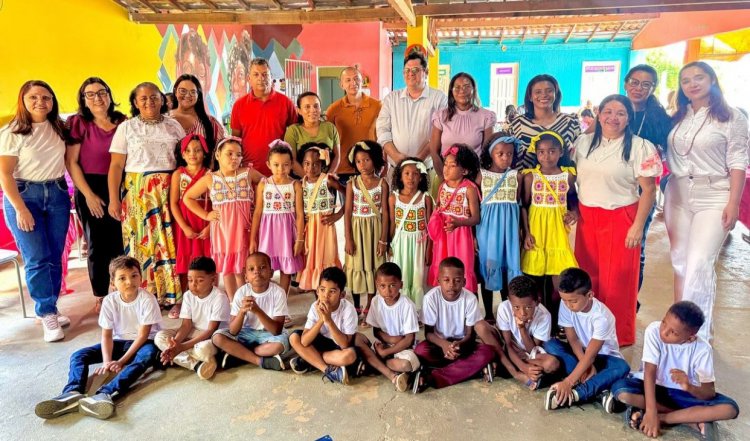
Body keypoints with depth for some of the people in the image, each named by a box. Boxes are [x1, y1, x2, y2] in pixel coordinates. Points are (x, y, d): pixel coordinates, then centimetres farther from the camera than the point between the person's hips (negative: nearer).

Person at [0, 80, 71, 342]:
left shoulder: (58, 129, 7)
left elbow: (68, 161, 13)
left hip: (57, 195, 4)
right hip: (23, 195, -4)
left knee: (55, 257, 6)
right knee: (37, 259, -6)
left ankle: (49, 309, 19)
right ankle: (47, 315, 4)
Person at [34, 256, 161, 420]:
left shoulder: (147, 299, -18)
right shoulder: (109, 301, -7)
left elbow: (143, 335, -19)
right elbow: (106, 335, -8)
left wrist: (121, 361, -24)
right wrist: (107, 361, -25)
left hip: (142, 343, -5)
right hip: (119, 341, 5)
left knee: (148, 355, -40)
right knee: (78, 355, -13)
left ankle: (105, 394, -57)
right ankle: (72, 394, -39)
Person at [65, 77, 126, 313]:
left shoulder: (123, 122, 5)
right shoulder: (78, 123, -3)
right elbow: (71, 162, -5)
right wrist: (88, 195, -10)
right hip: (91, 189, -2)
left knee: (121, 242, 6)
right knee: (97, 245, 6)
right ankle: (101, 297, 19)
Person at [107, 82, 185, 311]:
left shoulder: (173, 125, 11)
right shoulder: (126, 128, 6)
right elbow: (116, 166, 2)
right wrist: (114, 200, -6)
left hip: (169, 190, 1)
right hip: (137, 192, -1)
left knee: (171, 242, -1)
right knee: (141, 243, -1)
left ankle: (174, 295, 8)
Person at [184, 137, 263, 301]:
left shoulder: (248, 173, -1)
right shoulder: (210, 179, 0)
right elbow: (187, 198, 9)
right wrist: (205, 215, 2)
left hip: (243, 229, -1)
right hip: (222, 230, 1)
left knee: (242, 269, 2)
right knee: (226, 268, 10)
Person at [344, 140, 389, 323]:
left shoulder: (382, 183, -4)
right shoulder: (352, 183, 0)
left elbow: (385, 212, -4)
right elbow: (347, 212, -1)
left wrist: (383, 239, -7)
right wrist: (348, 239, -7)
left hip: (375, 228, -1)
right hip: (357, 229, 1)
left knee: (373, 266, 6)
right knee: (356, 266, 6)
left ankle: (368, 307, 19)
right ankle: (356, 308, 20)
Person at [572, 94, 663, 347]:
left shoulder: (639, 147, -5)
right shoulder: (583, 143, 8)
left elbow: (649, 189, -7)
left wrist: (638, 226, -12)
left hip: (621, 219, -4)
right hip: (587, 218, 4)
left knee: (617, 280, 3)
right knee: (587, 276, 9)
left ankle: (619, 336, 19)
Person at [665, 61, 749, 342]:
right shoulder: (677, 118, 11)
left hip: (714, 196, -4)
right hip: (677, 195, 4)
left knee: (699, 264, -12)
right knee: (680, 262, 8)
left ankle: (697, 331, -1)